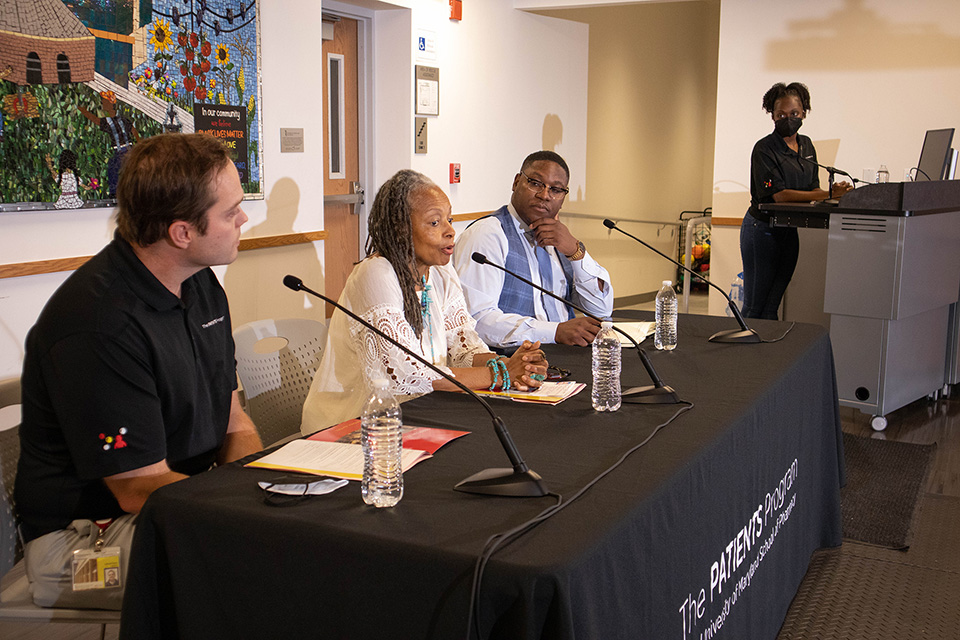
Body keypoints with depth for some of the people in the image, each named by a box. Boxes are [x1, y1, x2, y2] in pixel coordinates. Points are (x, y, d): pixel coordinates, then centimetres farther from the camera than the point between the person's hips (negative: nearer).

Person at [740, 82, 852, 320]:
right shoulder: (764, 149, -11)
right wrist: (828, 194, -22)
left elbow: (812, 188, 12)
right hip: (763, 227, -6)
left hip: (792, 230, 6)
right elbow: (779, 194, -18)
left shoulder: (806, 146, 11)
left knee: (773, 305, 8)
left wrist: (835, 194, -11)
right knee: (755, 306, -4)